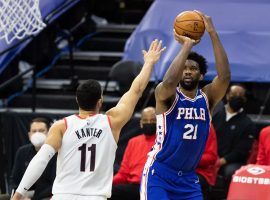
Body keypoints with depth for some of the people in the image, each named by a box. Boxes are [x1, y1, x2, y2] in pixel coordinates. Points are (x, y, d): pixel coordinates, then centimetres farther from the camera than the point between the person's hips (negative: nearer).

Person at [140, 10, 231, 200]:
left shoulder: (207, 98, 2)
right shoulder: (167, 95, -7)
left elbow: (225, 76, -17)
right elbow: (169, 81, -33)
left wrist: (213, 33, -24)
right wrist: (187, 45, -29)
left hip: (188, 178, 4)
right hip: (159, 175, -4)